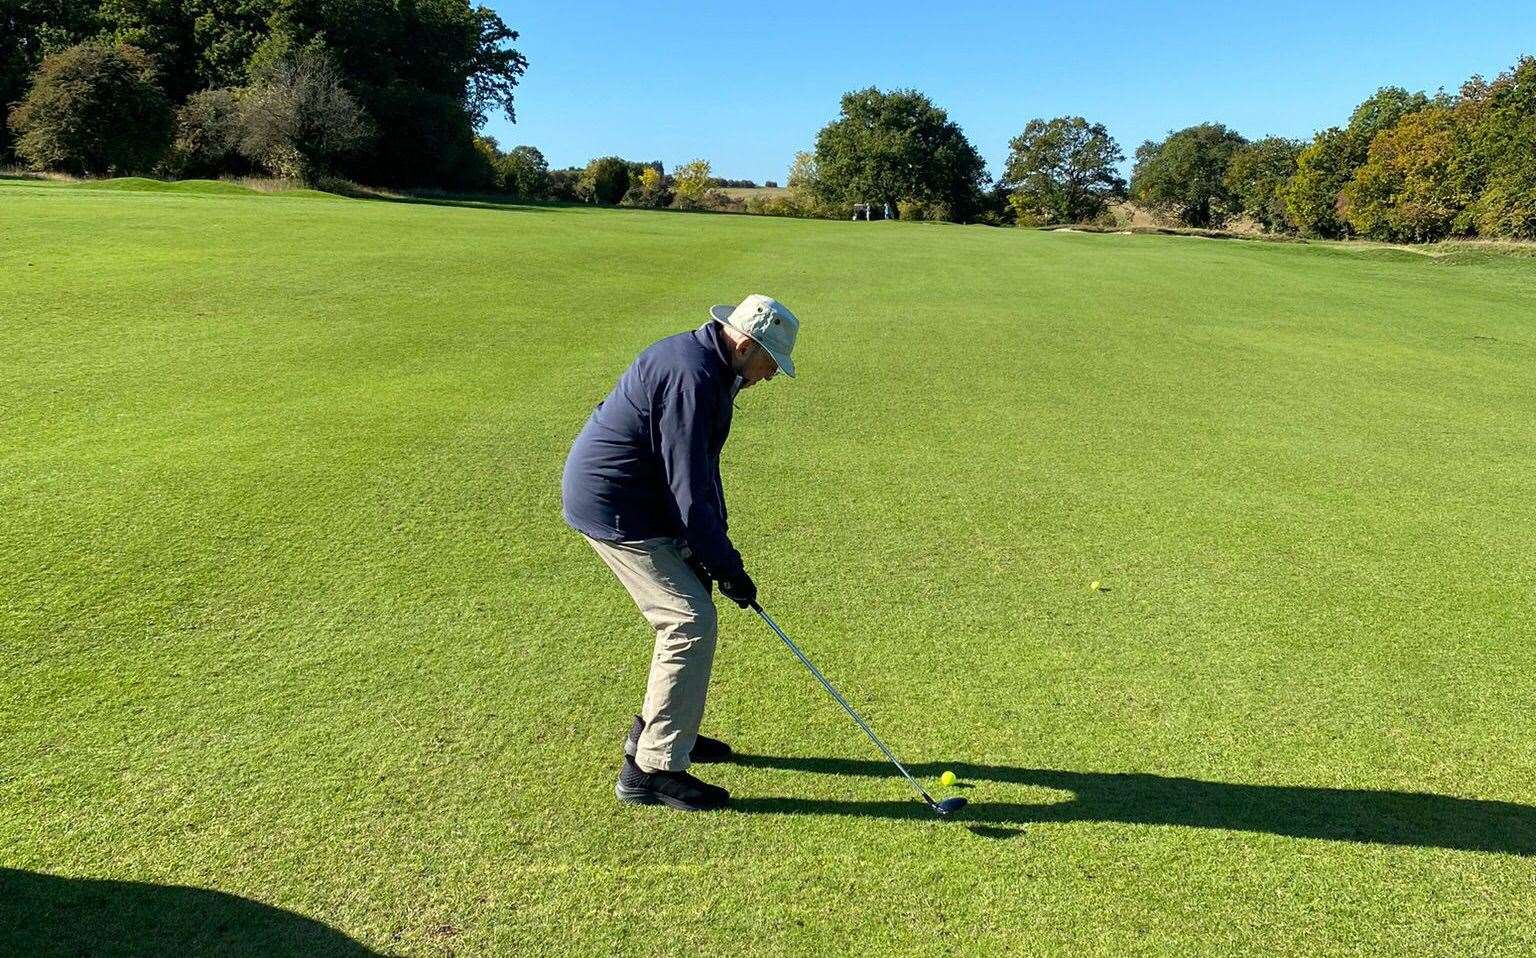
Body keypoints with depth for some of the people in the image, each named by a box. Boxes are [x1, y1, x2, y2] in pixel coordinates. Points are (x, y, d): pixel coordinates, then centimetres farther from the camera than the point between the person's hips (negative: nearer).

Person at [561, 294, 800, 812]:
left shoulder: (706, 367, 10)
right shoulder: (691, 377, -23)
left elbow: (700, 470, 15)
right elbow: (689, 486, -24)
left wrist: (715, 547, 11)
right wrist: (726, 565, -16)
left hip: (639, 503, 11)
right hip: (615, 510, -11)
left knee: (689, 608, 17)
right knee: (691, 621, -10)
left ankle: (657, 728, 31)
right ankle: (652, 769, -2)